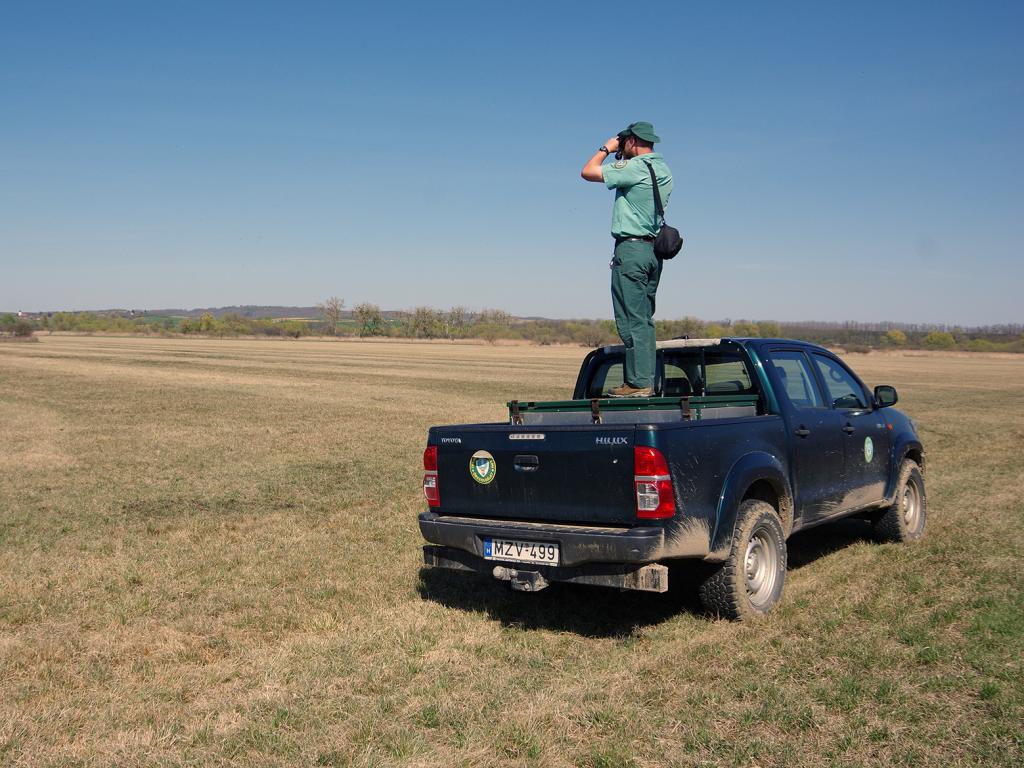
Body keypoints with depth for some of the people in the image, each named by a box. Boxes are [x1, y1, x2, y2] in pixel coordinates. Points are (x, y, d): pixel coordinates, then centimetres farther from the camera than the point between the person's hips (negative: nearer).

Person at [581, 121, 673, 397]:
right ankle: (648, 380, 13)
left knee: (632, 320, -7)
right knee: (645, 320, 11)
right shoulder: (663, 170, 14)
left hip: (631, 248, -9)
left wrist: (606, 149, 6)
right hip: (654, 250, 9)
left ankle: (637, 383, -8)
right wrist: (622, 157, 23)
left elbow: (588, 172, -9)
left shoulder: (634, 168, -13)